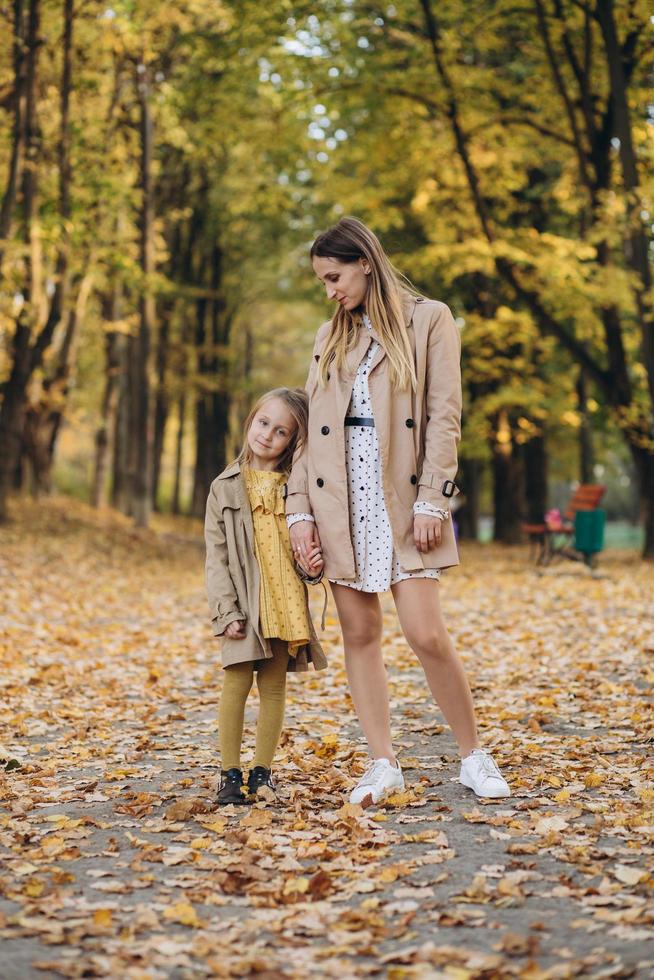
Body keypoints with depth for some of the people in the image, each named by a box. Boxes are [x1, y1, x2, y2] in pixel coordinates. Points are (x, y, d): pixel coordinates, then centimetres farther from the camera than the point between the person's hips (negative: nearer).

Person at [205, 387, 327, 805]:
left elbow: (310, 539, 14)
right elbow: (216, 555, 1)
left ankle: (263, 770, 14)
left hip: (286, 601, 2)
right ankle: (230, 773, 3)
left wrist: (313, 566, -10)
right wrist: (225, 611, -8)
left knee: (274, 686, 6)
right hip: (245, 605, -2)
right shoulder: (225, 488, 3)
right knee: (237, 684, -5)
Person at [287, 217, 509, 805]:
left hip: (402, 494, -4)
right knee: (360, 634, 4)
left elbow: (444, 416, -5)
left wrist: (432, 502, -13)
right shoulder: (331, 338, 15)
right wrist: (300, 509, 2)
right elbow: (312, 427, 12)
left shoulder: (429, 320, 2)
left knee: (428, 635, -10)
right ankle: (383, 765, 12)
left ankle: (474, 757, 7)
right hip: (341, 498, 5)